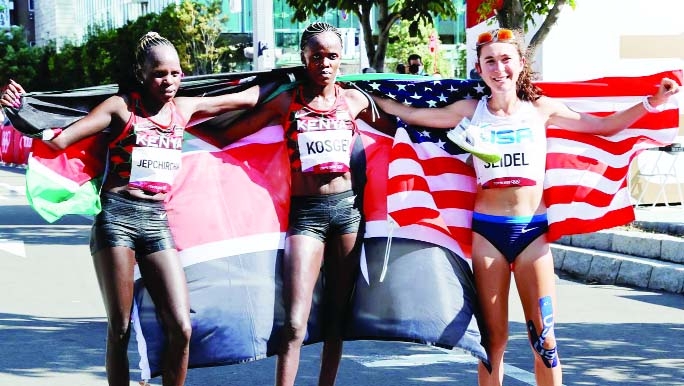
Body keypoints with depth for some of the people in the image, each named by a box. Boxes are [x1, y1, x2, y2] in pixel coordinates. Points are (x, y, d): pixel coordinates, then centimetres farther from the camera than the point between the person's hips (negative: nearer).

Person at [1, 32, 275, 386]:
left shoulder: (184, 108, 12)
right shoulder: (122, 106, -1)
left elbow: (248, 97, 25)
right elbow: (60, 140, -8)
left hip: (157, 222, 4)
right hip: (117, 218, -4)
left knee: (181, 328, -7)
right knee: (120, 329, -1)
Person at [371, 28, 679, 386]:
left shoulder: (540, 108, 2)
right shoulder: (471, 110, 2)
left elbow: (603, 126, 9)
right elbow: (411, 114, 7)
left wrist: (652, 102, 2)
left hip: (533, 229, 0)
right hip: (487, 230, 0)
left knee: (543, 334, -1)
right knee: (493, 336, 4)